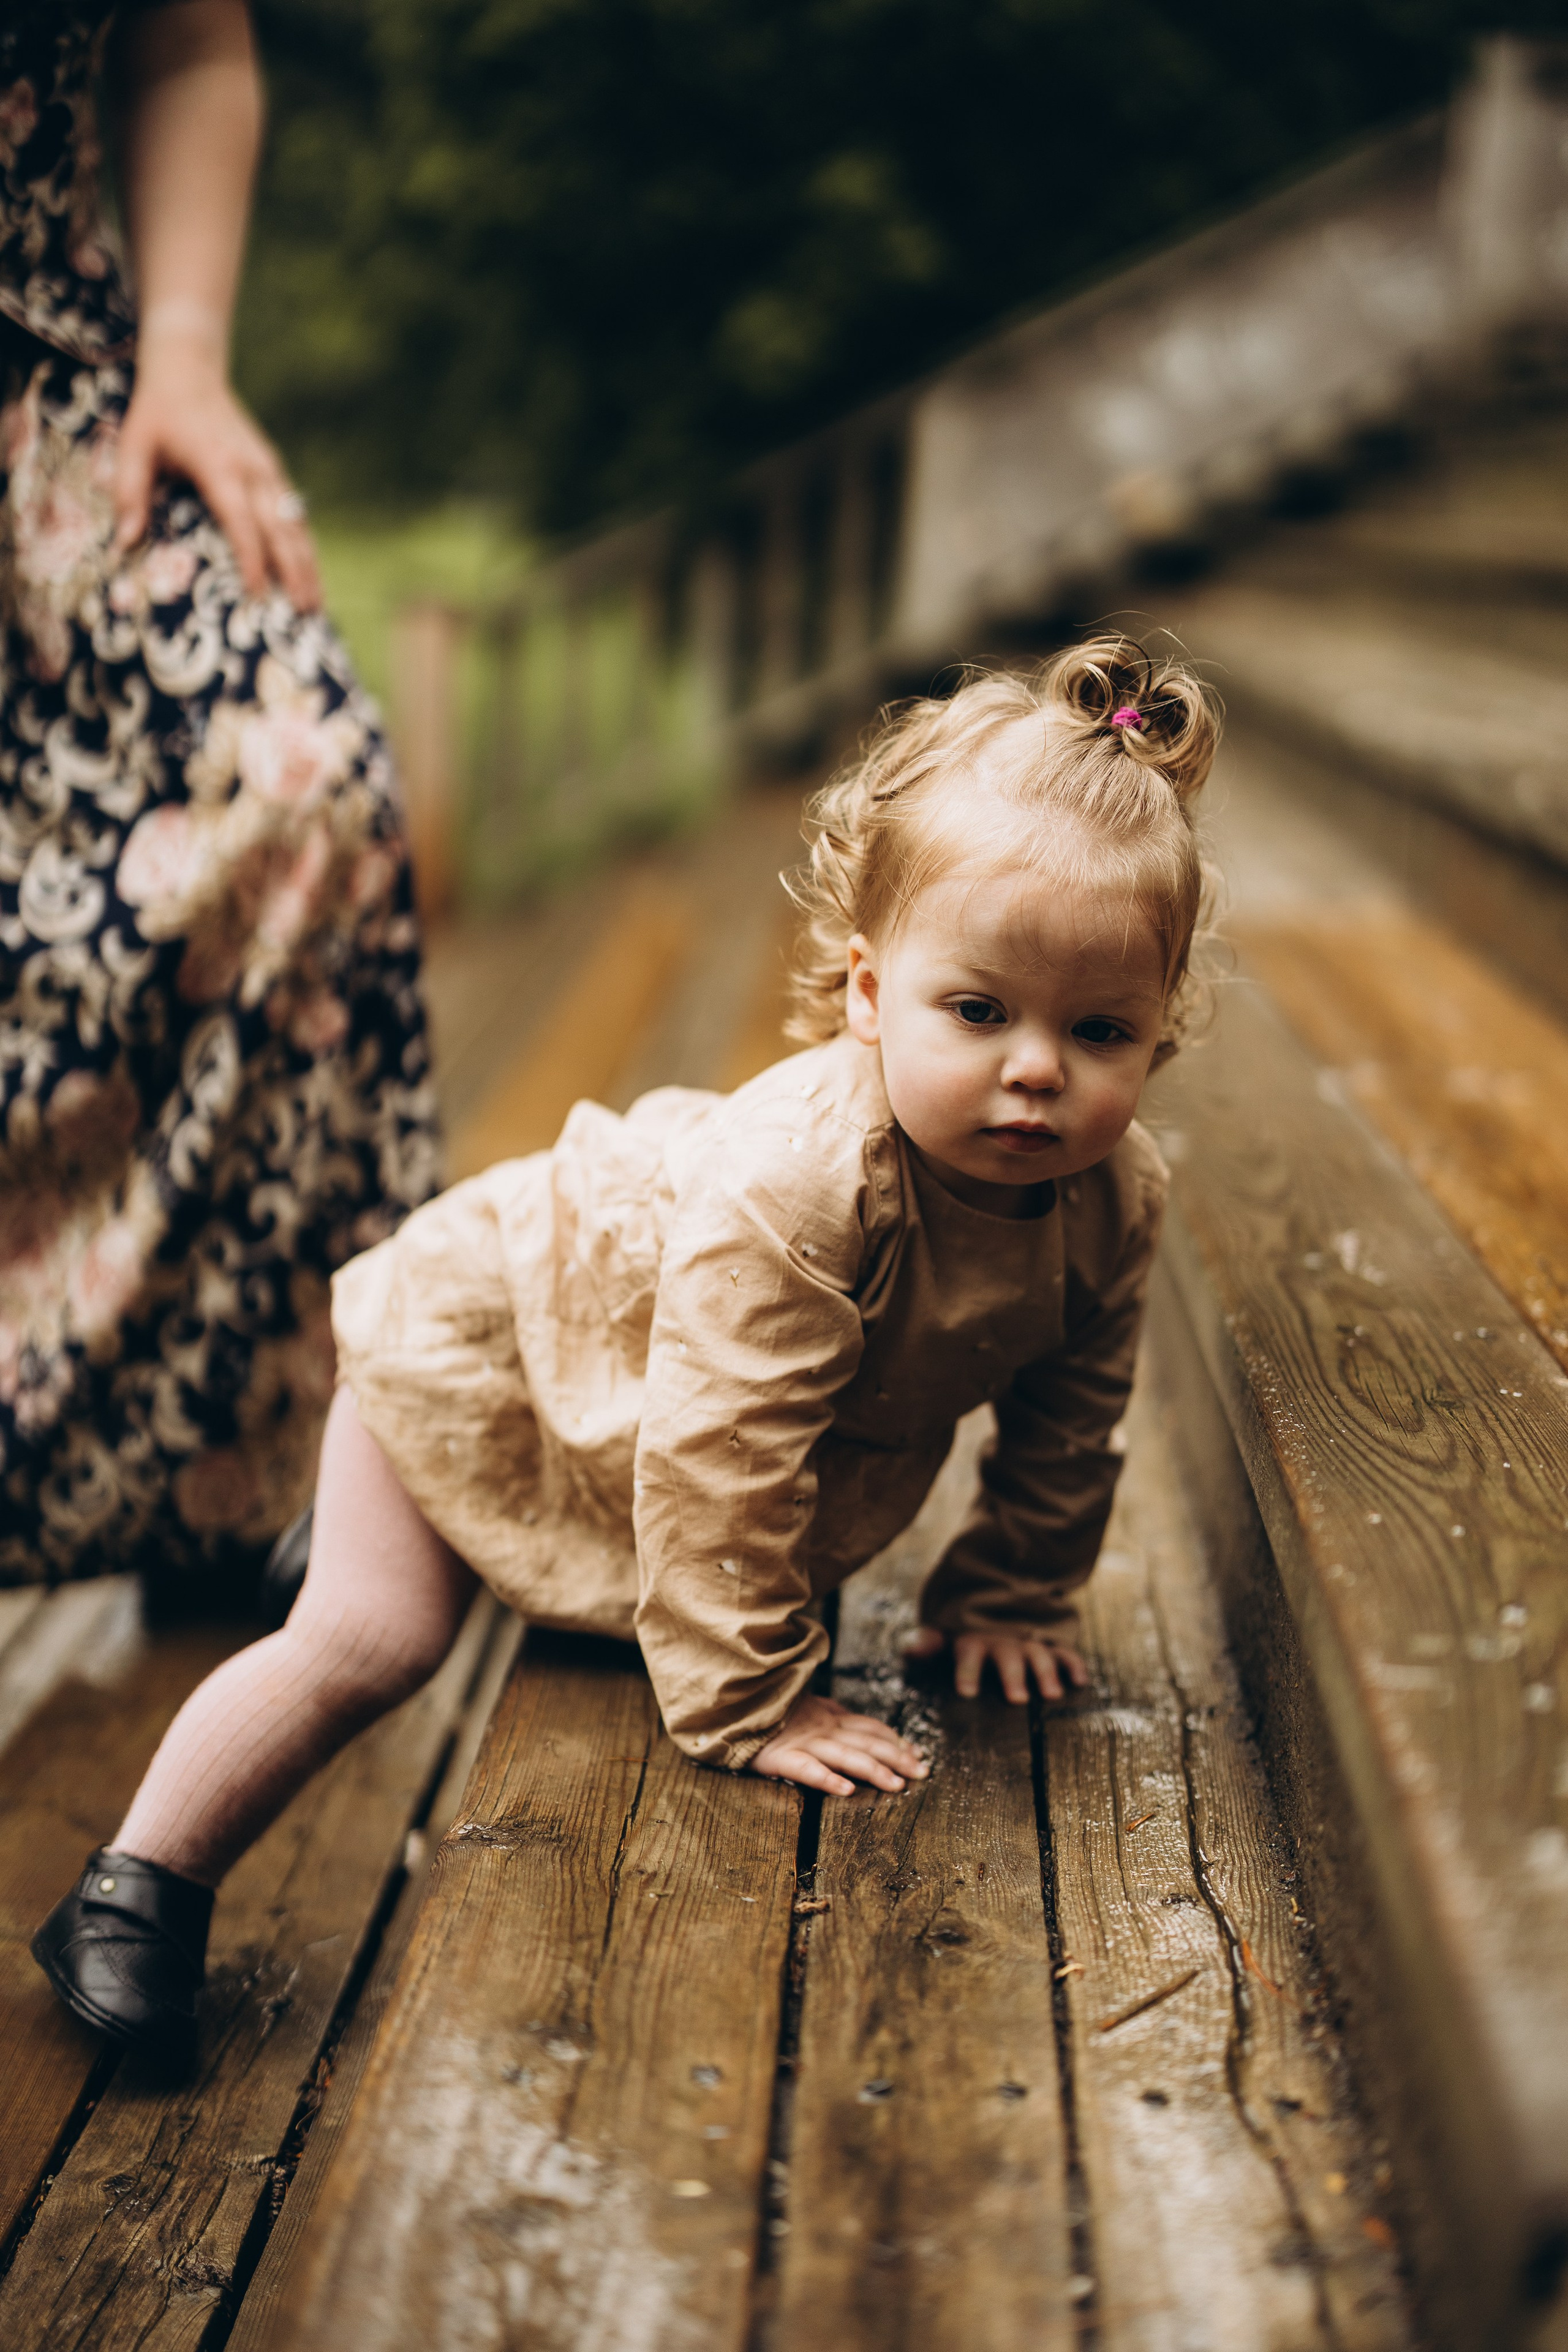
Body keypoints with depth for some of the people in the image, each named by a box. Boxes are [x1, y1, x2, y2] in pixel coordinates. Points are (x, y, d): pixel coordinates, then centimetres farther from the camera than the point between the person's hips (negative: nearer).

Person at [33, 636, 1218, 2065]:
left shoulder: (1116, 1198, -24)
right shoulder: (792, 1190, -46)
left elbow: (1068, 1418, -5)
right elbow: (717, 1457, -40)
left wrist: (1009, 1592, 0)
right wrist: (744, 1701, -33)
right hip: (485, 1318, -7)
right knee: (365, 1643, -14)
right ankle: (138, 1890, 7)